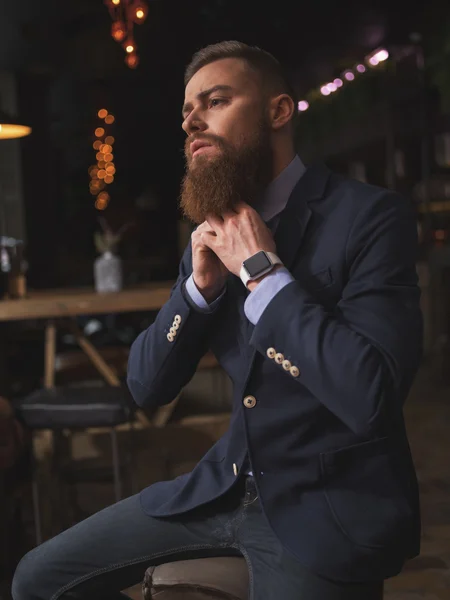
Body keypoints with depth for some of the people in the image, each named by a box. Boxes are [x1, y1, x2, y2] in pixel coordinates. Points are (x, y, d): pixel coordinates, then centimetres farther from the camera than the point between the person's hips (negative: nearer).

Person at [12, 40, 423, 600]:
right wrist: (201, 284, -10)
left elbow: (370, 396, -26)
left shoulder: (370, 215, -13)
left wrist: (261, 268, -19)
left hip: (332, 508, -6)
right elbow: (147, 386, 6)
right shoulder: (215, 233, 6)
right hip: (228, 487, 6)